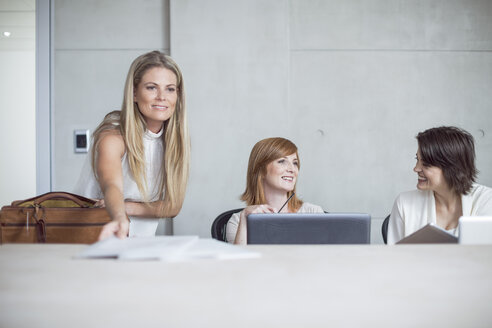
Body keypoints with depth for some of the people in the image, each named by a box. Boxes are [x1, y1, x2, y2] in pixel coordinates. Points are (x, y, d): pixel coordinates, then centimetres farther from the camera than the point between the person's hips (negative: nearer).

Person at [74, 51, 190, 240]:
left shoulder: (175, 139, 0)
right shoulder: (112, 136, -15)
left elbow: (174, 206, 1)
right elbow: (111, 185, -34)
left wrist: (129, 208, -16)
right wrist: (119, 219, -54)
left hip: (140, 241, 4)